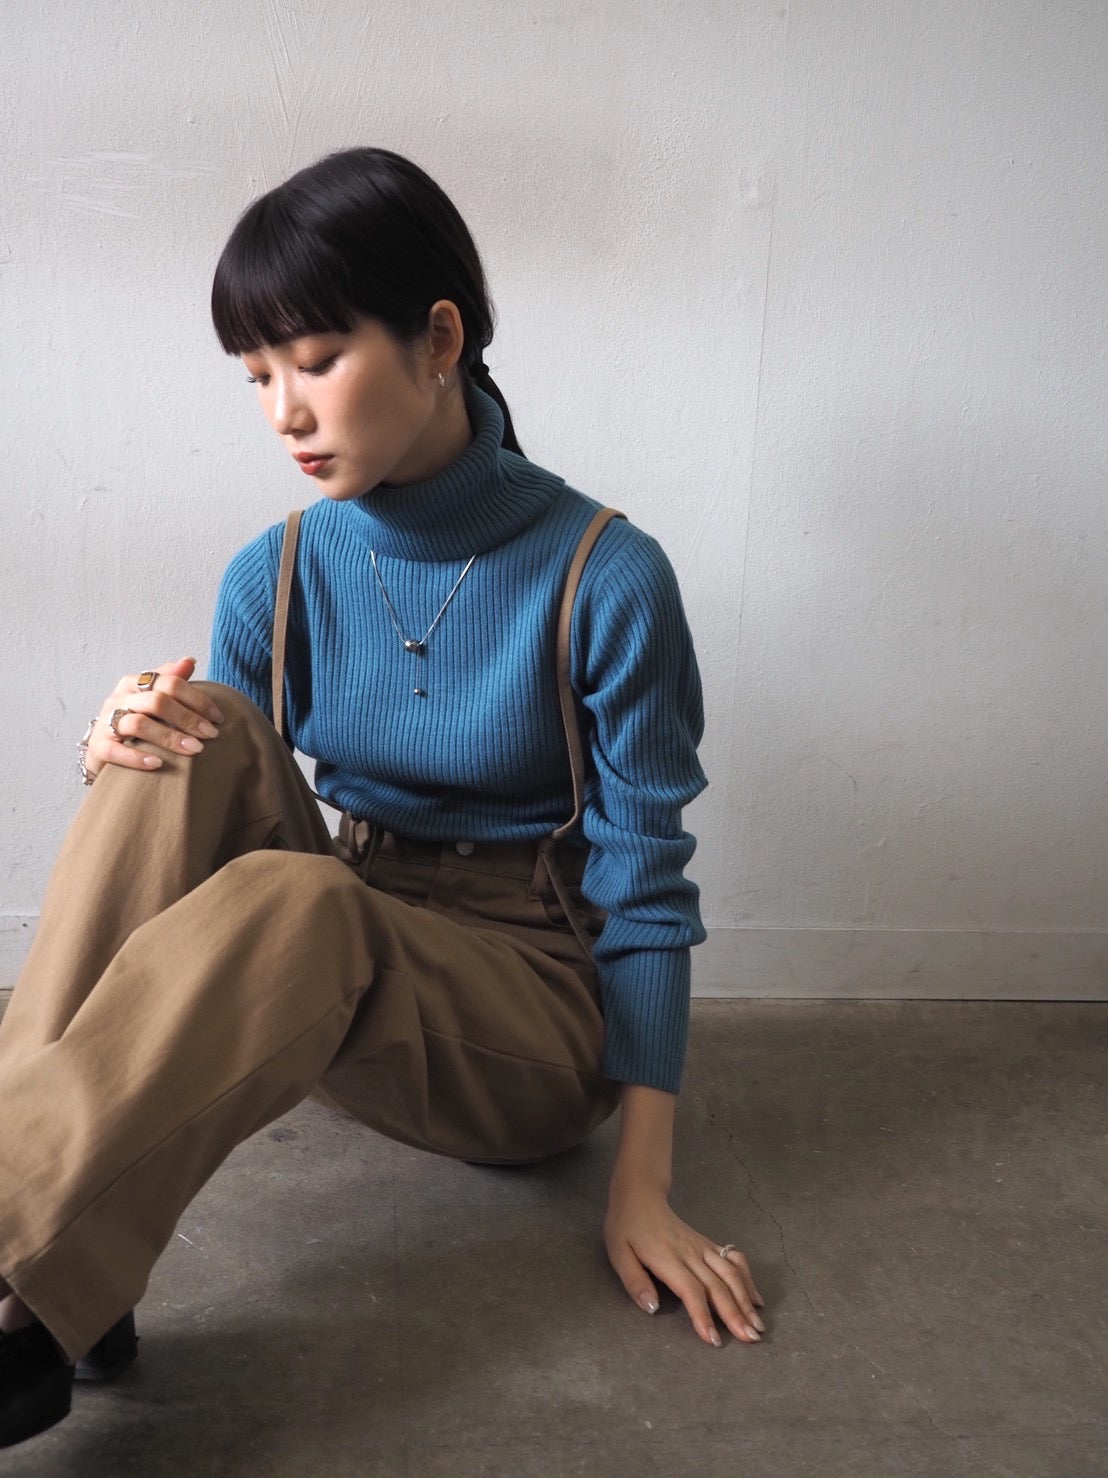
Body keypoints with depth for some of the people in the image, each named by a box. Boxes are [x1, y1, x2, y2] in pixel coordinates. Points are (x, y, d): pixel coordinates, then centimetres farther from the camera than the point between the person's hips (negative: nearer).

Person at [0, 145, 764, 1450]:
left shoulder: (606, 578, -14)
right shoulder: (277, 576, -1)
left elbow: (643, 888, -11)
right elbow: (211, 835, 4)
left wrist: (641, 1187, -13)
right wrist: (127, 759, -21)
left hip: (531, 1022, -4)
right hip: (324, 959, 5)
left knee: (291, 902, -35)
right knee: (201, 733, -22)